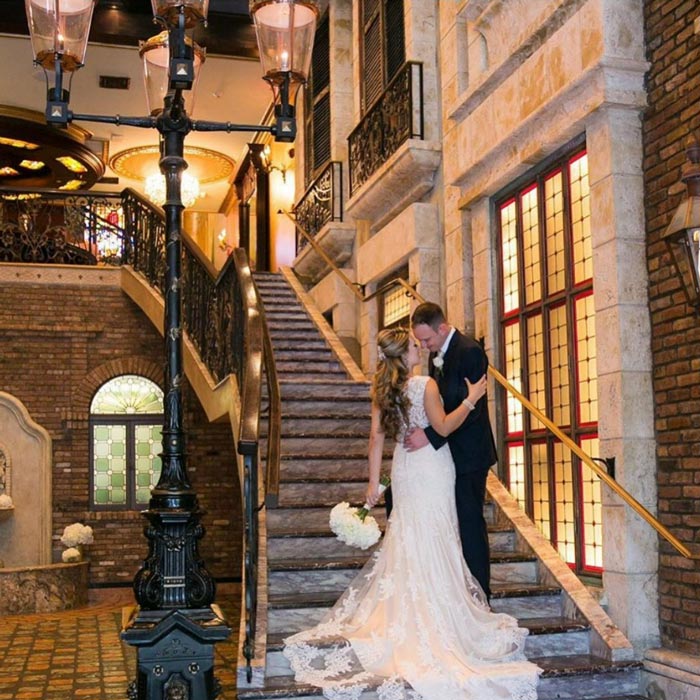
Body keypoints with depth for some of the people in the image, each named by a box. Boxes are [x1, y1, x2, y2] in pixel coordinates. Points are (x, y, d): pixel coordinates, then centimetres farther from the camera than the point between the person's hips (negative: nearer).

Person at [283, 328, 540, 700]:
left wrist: (373, 481, 1)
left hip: (404, 468, 5)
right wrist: (470, 400, -7)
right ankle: (438, 614, 9)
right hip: (431, 468, -5)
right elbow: (443, 427, -14)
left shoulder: (382, 388, 0)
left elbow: (376, 436, -1)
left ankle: (403, 612, 22)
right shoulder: (426, 385, -17)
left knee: (406, 537, 15)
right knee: (434, 540, 3)